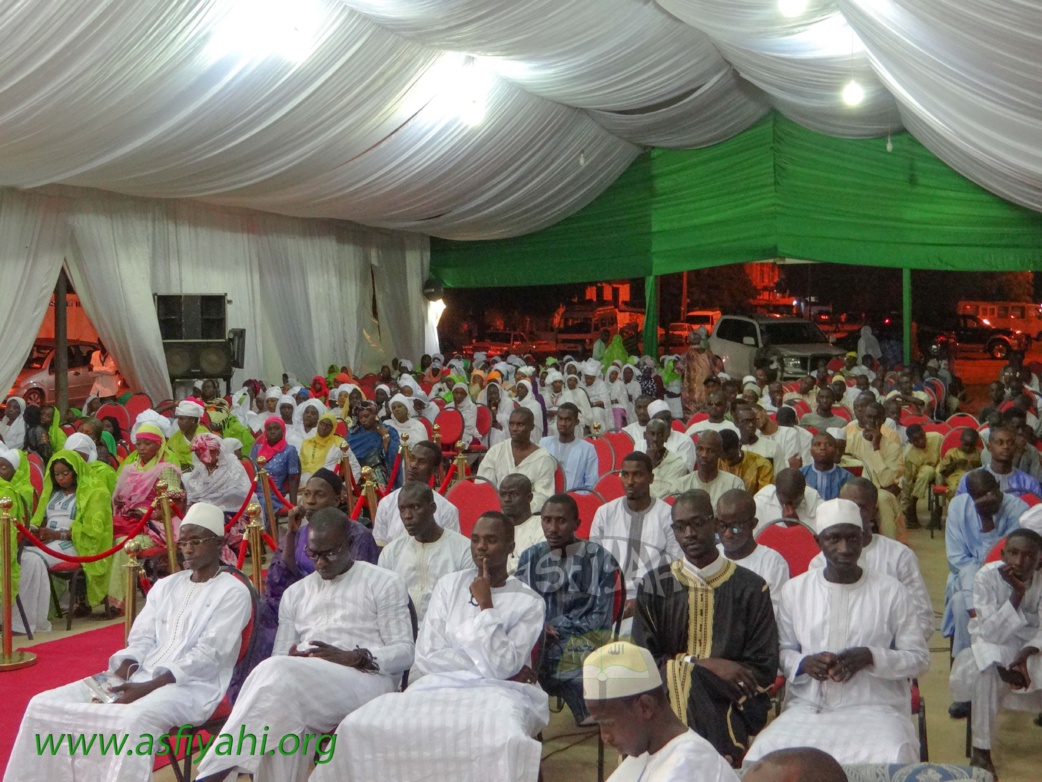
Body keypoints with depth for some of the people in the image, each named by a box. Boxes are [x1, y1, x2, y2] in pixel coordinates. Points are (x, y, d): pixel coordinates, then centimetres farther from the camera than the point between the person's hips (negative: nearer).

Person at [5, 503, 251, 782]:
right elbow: (141, 639, 14)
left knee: (133, 721, -39)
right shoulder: (165, 585, 20)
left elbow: (208, 655, -11)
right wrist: (123, 674, -9)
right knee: (44, 705, -7)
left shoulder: (233, 593, -2)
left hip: (191, 686, -7)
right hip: (140, 677, 7)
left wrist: (148, 687, -21)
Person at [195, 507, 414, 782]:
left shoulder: (384, 583, 12)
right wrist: (293, 656, -6)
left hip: (366, 681, -4)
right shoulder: (295, 594, 26)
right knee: (280, 714, -37)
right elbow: (280, 659, 20)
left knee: (279, 673, -33)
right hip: (303, 685, 4)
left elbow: (404, 653, 4)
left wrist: (353, 658, -13)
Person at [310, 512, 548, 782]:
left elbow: (501, 669, -10)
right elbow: (427, 657, 2)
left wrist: (486, 605, -9)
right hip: (442, 686, 3)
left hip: (498, 691, -2)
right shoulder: (448, 586, 11)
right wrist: (488, 666, -5)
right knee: (363, 725, -25)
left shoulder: (529, 603, 2)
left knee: (504, 740, -40)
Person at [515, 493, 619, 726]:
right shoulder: (530, 557, 14)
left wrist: (554, 629, -13)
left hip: (584, 638, -3)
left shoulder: (599, 558, 3)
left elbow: (599, 617, -1)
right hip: (536, 637, 3)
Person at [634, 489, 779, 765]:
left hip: (725, 704, -1)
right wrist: (704, 663, -12)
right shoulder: (653, 586, 9)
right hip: (666, 698, 1)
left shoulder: (751, 588, 5)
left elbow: (763, 669, 1)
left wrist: (682, 665, -11)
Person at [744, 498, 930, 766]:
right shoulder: (795, 590, 8)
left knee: (892, 763, -34)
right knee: (762, 756, -26)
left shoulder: (891, 592, 4)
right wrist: (804, 663, -8)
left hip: (874, 707, -1)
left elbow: (919, 658, 6)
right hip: (808, 707, 2)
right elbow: (781, 652, 15)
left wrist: (870, 657, -12)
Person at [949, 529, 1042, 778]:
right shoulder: (986, 576, -19)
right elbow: (991, 633, -25)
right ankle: (981, 750, -22)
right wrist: (1017, 594, -34)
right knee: (987, 669, -35)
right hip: (992, 647, -3)